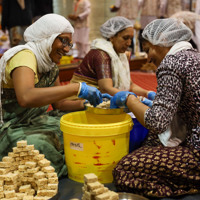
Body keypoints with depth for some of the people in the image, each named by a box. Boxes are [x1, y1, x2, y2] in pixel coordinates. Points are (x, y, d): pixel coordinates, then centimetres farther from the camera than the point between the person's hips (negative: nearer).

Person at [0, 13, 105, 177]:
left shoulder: (50, 65, 7)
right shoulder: (24, 55, -21)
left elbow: (59, 103, 12)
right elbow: (26, 97, -41)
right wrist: (78, 88, -40)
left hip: (35, 122, 9)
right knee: (41, 145, -36)